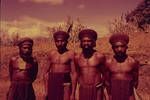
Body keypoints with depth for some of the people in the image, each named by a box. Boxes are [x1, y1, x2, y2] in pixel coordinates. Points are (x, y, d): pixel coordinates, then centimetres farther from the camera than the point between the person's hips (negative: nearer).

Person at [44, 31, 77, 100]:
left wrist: (73, 93, -9)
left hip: (65, 84, -3)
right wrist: (46, 91, 8)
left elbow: (73, 74, -6)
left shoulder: (70, 54, -4)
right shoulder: (52, 53, 7)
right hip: (52, 84, 4)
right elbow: (47, 73, 12)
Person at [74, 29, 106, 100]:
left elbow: (104, 74, 6)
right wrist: (80, 83, 8)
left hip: (96, 89, -2)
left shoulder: (99, 57, -5)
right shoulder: (77, 58, 3)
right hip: (83, 89, 2)